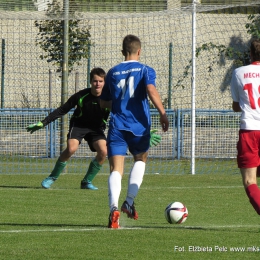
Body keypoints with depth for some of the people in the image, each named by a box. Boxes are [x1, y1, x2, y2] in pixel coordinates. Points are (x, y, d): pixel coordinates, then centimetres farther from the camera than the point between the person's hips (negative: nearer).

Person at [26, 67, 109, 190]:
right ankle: (52, 177, -7)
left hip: (96, 128, 2)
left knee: (103, 151, -22)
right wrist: (42, 123, -12)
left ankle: (87, 181, -3)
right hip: (78, 124, -2)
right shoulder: (81, 96, -20)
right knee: (71, 149, -27)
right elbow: (62, 110, -11)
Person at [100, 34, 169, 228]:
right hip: (139, 126, -1)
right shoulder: (145, 70, 2)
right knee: (140, 160, 25)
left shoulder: (113, 73, 11)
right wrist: (163, 113, -18)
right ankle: (130, 202, 13)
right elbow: (151, 90, -19)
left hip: (117, 126, 1)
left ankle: (114, 208, -29)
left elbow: (104, 103, 19)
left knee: (116, 170, -5)